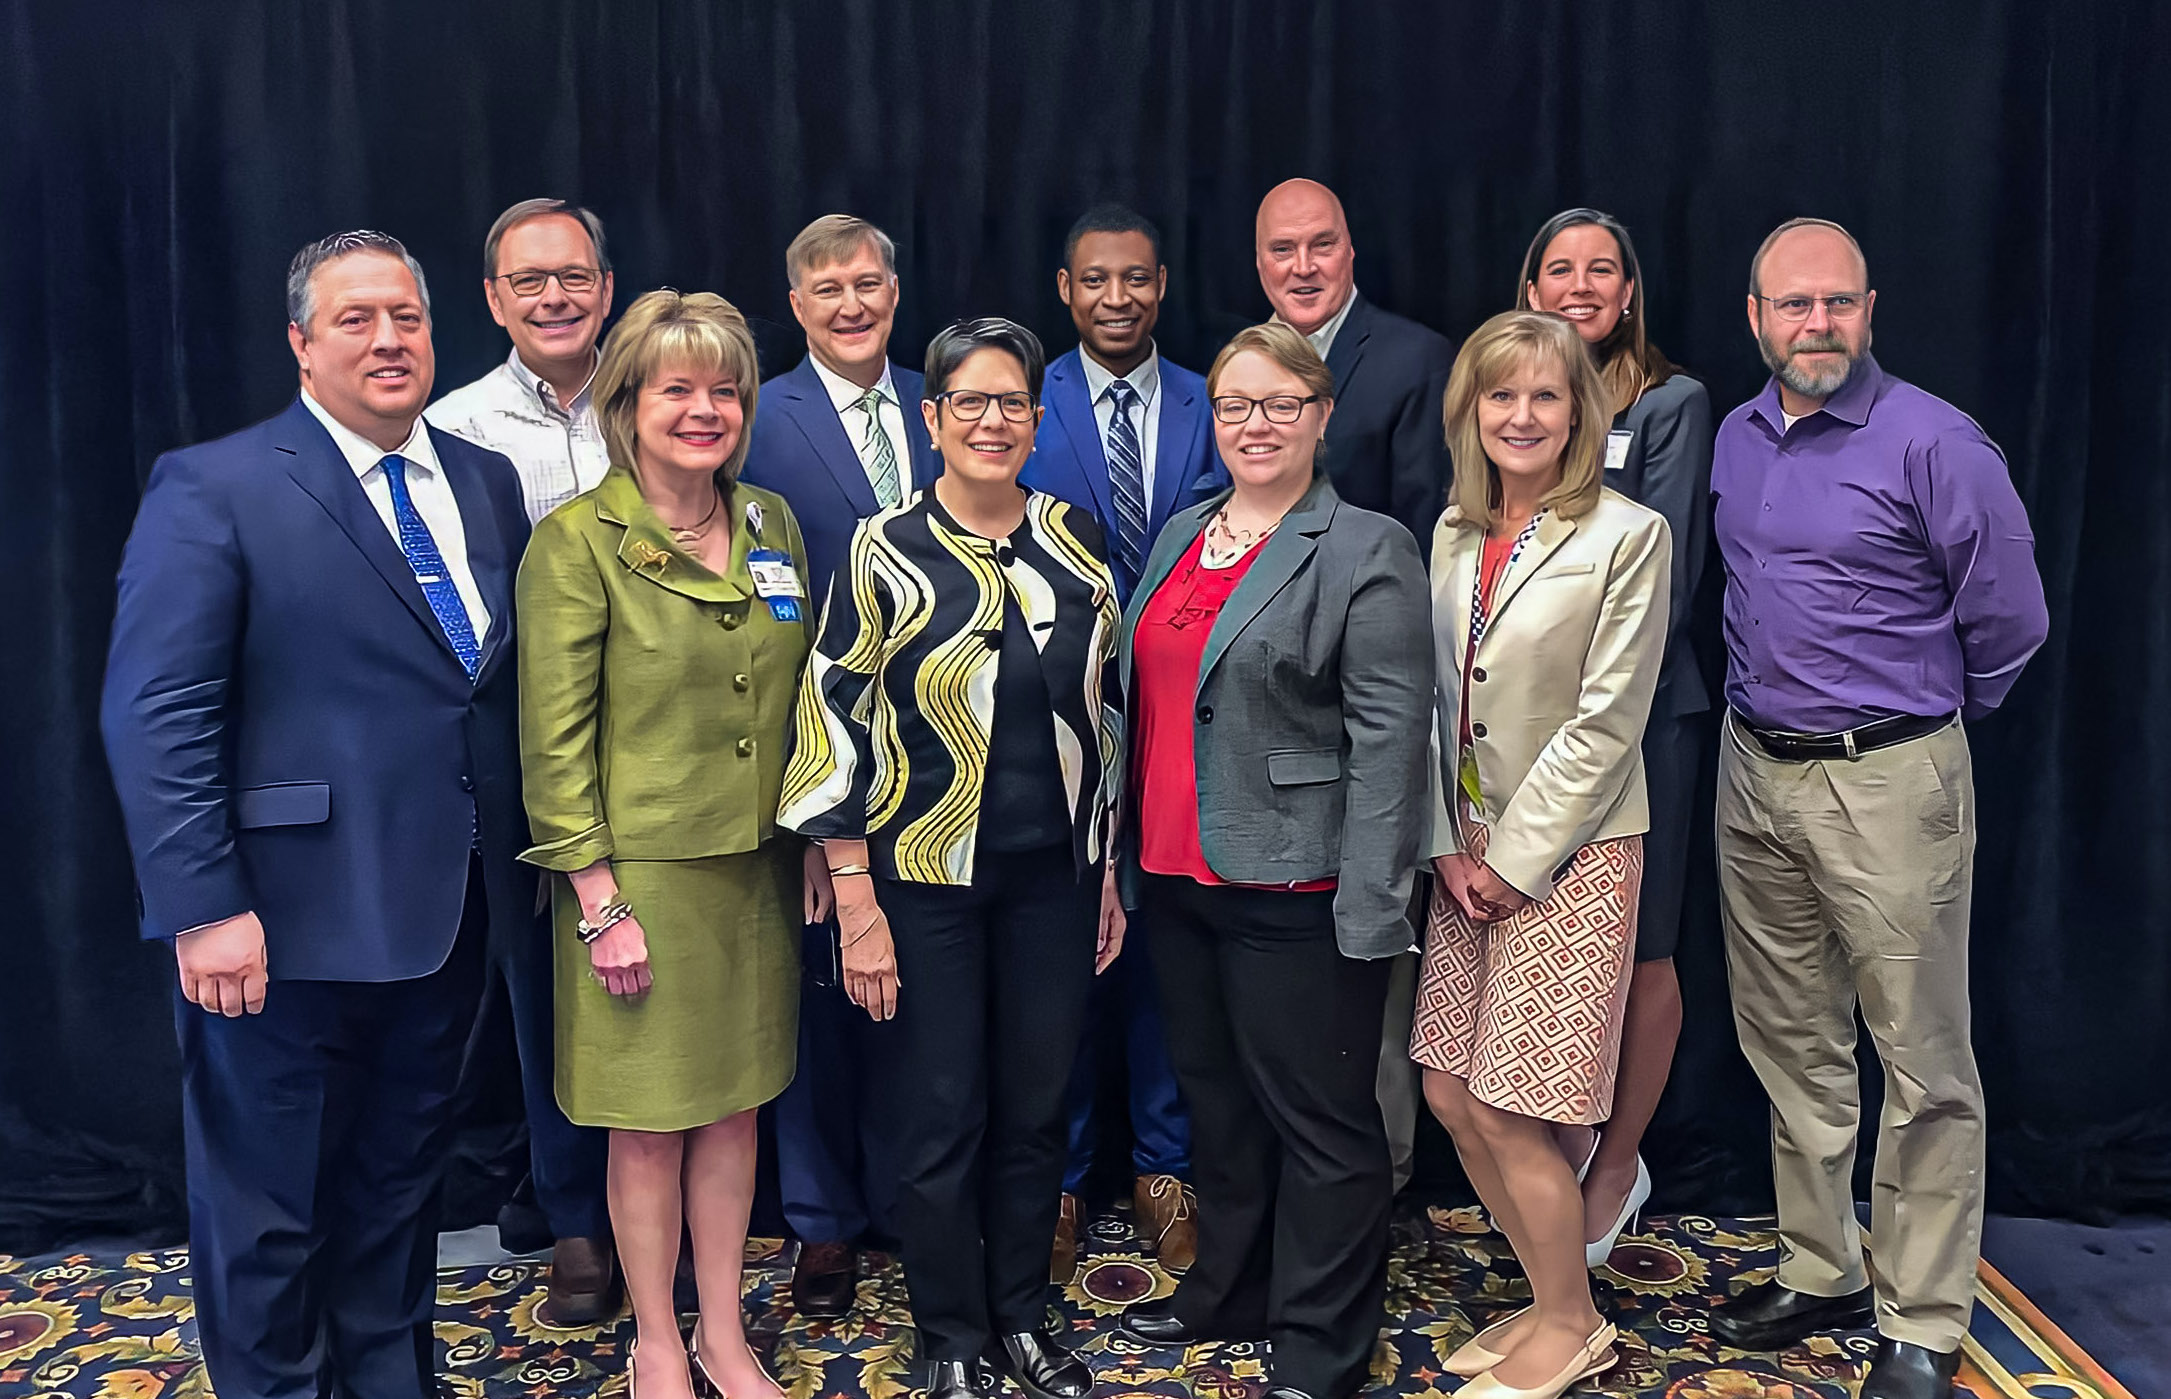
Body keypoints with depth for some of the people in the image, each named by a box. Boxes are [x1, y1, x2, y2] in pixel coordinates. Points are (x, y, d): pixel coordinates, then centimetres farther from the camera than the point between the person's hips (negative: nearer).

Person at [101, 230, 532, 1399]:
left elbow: (512, 681, 9)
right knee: (267, 1211, 12)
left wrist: (525, 856, 3)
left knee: (400, 1182, 21)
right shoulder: (214, 490, -9)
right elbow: (154, 717, -14)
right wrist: (204, 908, -19)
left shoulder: (487, 483, 9)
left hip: (447, 913, 5)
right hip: (292, 922, -5)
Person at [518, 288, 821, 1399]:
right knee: (650, 1124, 7)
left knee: (735, 1104, 14)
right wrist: (598, 899, -14)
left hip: (756, 868, 5)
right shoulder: (577, 540, -10)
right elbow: (555, 736, -12)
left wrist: (815, 839, 9)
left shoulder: (771, 525, 6)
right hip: (640, 871, -5)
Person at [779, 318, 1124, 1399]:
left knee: (1036, 1109, 14)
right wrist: (857, 905, -11)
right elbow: (835, 729, -9)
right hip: (926, 877, -3)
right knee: (941, 1121, 8)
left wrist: (1109, 875, 10)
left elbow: (1103, 712, 9)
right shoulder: (885, 552, -8)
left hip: (1055, 874, 3)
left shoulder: (1075, 541, 2)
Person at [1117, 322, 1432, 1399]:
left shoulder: (1367, 552, -9)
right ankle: (1228, 1290, 38)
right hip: (1176, 876, 7)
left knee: (1318, 1117, 5)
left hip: (1292, 891, -7)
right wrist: (1130, 854, 15)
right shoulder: (1181, 535, 12)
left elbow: (1390, 735, -14)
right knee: (1213, 1094, 20)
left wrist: (1368, 908, -19)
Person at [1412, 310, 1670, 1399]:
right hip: (1468, 848, 6)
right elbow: (1436, 698, 8)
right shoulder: (1453, 532, 8)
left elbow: (1606, 721, -13)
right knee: (1450, 1096, 10)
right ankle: (1551, 1297, 30)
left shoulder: (1627, 538, -10)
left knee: (1509, 1112, -2)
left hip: (1567, 850, -6)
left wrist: (1515, 858, -12)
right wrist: (1446, 847, -1)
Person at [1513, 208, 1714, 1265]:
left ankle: (1617, 1162, 22)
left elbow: (1666, 577, -6)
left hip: (1635, 712, -3)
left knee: (1637, 949, 6)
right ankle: (1571, 1146, 26)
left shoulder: (1671, 404, 0)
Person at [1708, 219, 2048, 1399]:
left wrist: (1925, 714, 6)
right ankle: (1820, 1274, 30)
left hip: (1889, 781, -6)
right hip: (1754, 773, 6)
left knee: (1923, 1065, 2)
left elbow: (2008, 621, -6)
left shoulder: (1934, 442, -11)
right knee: (1790, 1044, 14)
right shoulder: (1735, 439, 9)